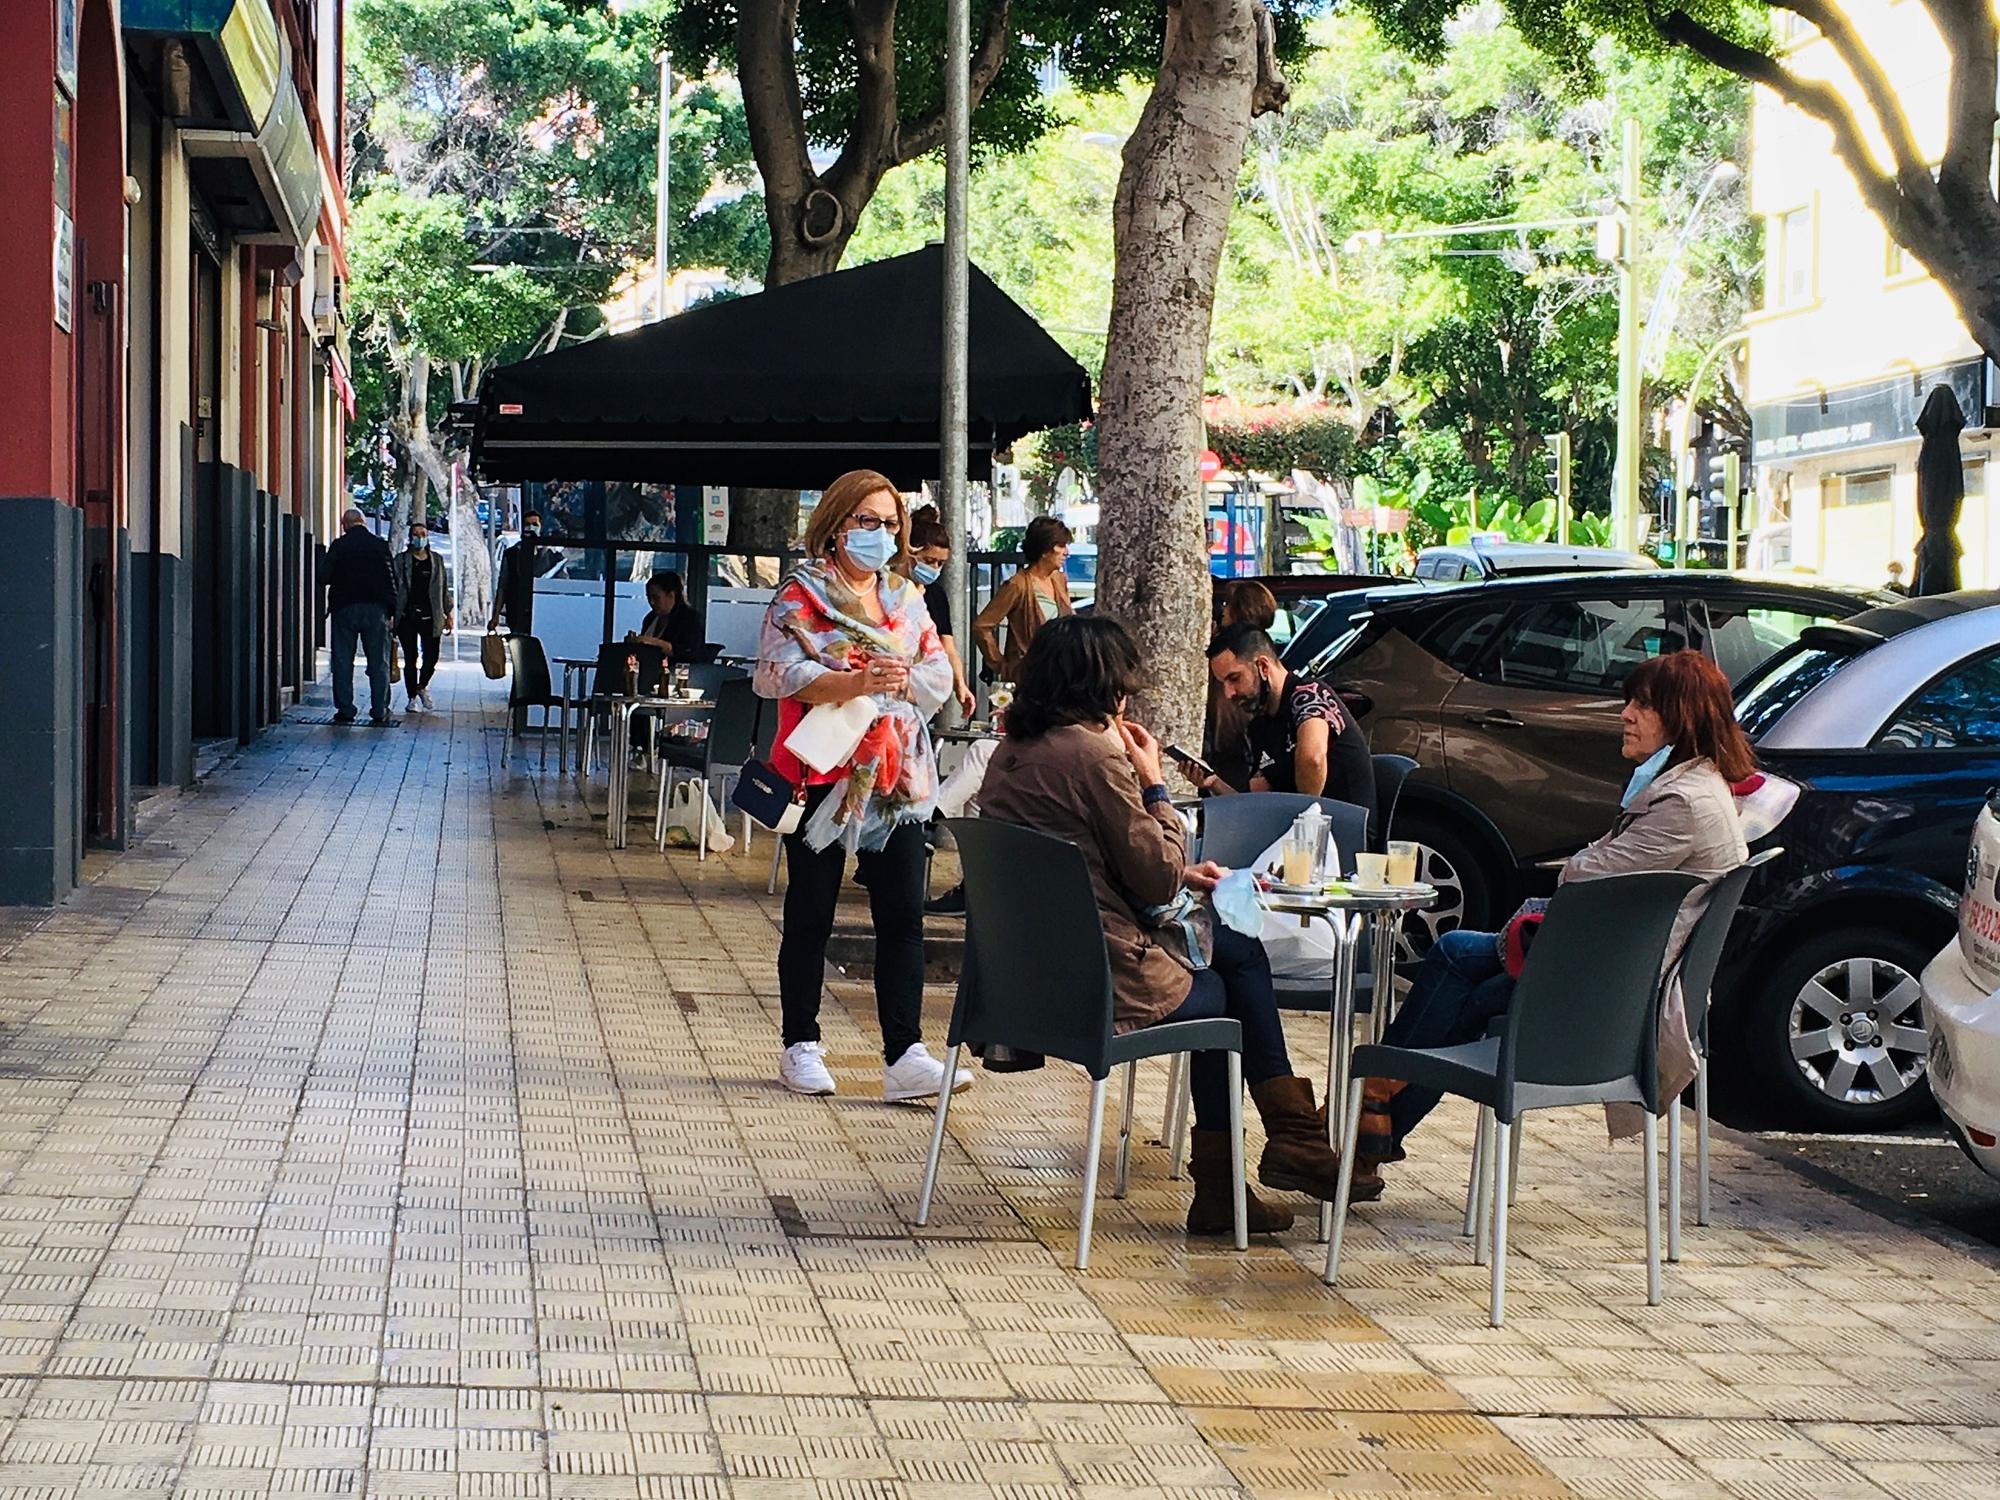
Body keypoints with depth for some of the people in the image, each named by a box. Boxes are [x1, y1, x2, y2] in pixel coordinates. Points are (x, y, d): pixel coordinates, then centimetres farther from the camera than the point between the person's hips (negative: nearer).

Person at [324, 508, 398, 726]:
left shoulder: (338, 546, -2)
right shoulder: (380, 545, 0)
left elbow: (326, 576, -4)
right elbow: (391, 580, 0)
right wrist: (391, 611, 4)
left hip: (344, 608, 0)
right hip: (375, 608, 0)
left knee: (343, 661, 5)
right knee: (378, 662, 4)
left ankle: (345, 710, 2)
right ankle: (380, 711, 2)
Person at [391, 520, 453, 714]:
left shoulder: (436, 560, 12)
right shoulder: (400, 560, 3)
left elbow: (444, 588, 16)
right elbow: (393, 588, 1)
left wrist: (448, 614, 12)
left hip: (430, 617, 2)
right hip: (407, 617, -2)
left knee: (431, 658, -3)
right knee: (410, 659, 0)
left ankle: (422, 686, 26)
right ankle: (412, 698, 11)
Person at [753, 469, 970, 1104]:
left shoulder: (908, 598, 14)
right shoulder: (802, 595, -3)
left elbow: (939, 676, 9)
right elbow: (781, 671, -16)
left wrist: (902, 680, -11)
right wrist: (856, 682, -29)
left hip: (899, 778, 4)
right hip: (822, 775, -4)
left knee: (902, 917, -2)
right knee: (811, 915, 5)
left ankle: (905, 1056, -3)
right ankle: (801, 1048, 15)